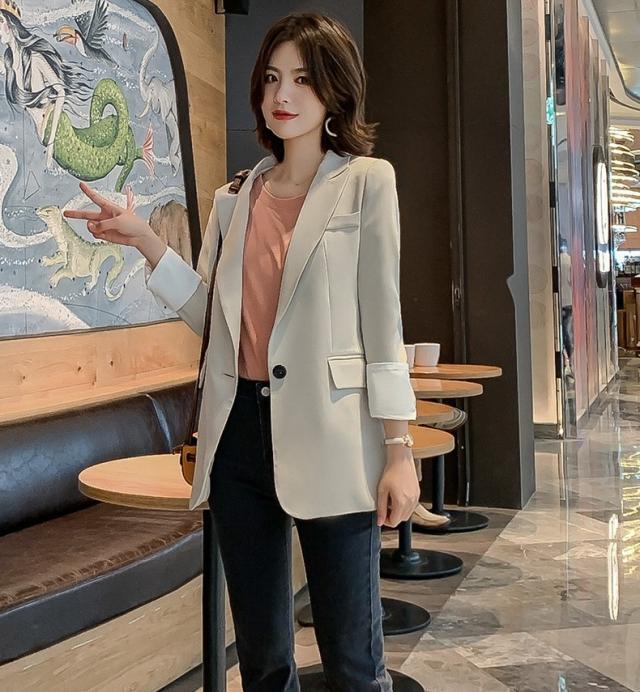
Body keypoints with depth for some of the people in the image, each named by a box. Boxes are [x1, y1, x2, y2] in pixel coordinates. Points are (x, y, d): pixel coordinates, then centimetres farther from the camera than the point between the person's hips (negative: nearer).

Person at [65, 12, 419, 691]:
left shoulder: (365, 181, 1)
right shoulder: (236, 198, 14)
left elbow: (382, 320, -3)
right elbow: (210, 314, 12)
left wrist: (399, 448, -8)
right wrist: (144, 241, 2)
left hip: (327, 439, -4)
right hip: (240, 431, 5)